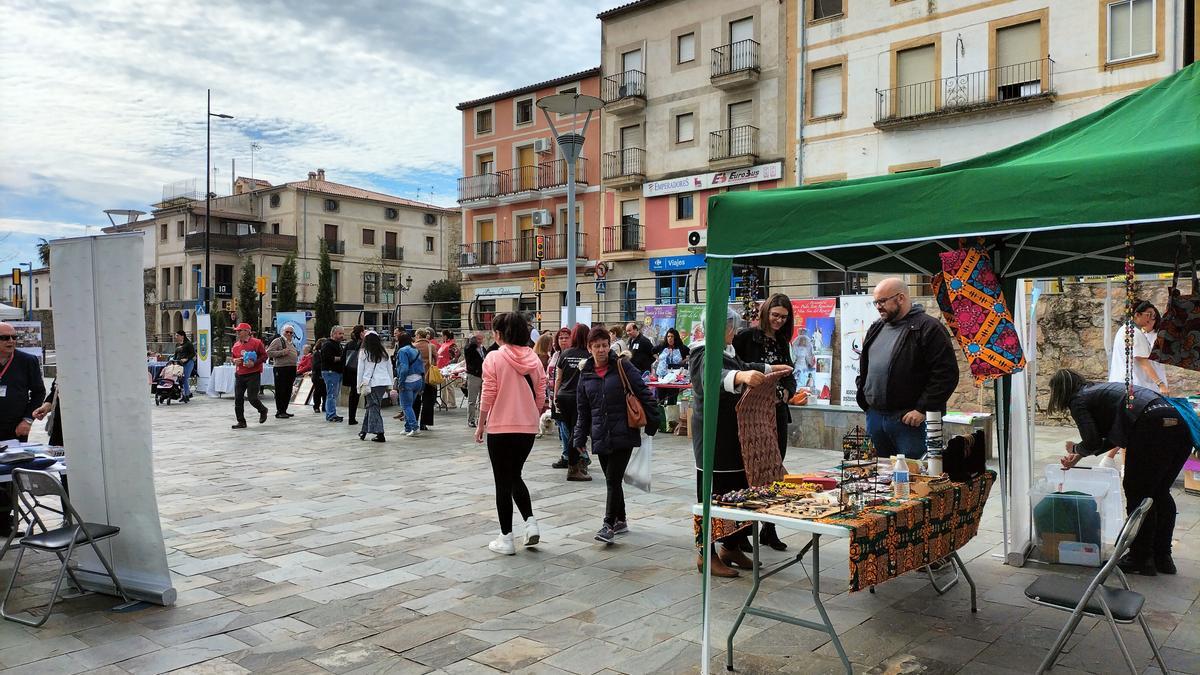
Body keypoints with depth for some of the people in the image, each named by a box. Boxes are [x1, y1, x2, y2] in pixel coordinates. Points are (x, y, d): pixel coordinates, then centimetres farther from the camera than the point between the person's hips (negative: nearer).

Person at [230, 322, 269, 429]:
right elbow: (233, 357, 25)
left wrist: (254, 363, -18)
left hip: (253, 374, -6)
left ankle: (263, 410, 22)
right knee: (238, 399, 2)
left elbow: (264, 355, -5)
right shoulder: (236, 345, 13)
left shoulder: (256, 342, -6)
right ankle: (241, 422, 11)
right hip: (239, 375, 6)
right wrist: (235, 361, 2)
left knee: (252, 398, -9)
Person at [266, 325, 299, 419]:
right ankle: (279, 412, -3)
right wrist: (282, 352, -20)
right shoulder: (277, 341, -3)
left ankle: (284, 410, 17)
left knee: (288, 391, 10)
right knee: (280, 391, -6)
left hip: (291, 369, 8)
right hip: (281, 369, -8)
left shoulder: (292, 343, 21)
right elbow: (268, 352, -12)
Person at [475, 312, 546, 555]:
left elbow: (488, 395, -10)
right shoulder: (533, 358, 2)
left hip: (501, 428, -4)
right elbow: (540, 394, 5)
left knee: (503, 483, 7)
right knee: (515, 476, 23)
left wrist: (481, 425, 1)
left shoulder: (494, 358, -11)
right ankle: (530, 522, 8)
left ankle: (506, 539, 12)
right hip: (528, 427, 4)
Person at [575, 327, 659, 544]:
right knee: (612, 480, 12)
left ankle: (609, 525, -2)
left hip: (624, 434, -4)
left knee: (613, 479, -8)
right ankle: (621, 520, 27)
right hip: (601, 436, 4)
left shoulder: (622, 367, -4)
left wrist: (652, 422, -5)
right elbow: (583, 410, 14)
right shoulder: (585, 374, 8)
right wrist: (579, 438, 11)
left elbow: (643, 394, -3)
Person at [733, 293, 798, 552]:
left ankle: (769, 529, 19)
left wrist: (785, 393, -8)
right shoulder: (747, 337, -7)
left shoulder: (782, 342, 13)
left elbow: (790, 377, 12)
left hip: (777, 412, 6)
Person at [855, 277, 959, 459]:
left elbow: (946, 373, -14)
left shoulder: (928, 328, -8)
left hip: (909, 419, -7)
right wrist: (862, 396, 14)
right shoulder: (876, 329, 16)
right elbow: (864, 367, 28)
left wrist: (923, 410, -17)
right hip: (874, 416, 7)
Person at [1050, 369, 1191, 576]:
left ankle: (1140, 560, 17)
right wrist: (1079, 455, 35)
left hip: (1152, 428, -9)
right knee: (1160, 493, 20)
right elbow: (1114, 437, 34)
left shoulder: (1079, 401, 5)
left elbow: (1093, 443, -5)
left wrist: (1076, 449, 17)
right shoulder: (1099, 390, 31)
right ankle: (1163, 558, 30)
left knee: (1137, 494, 7)